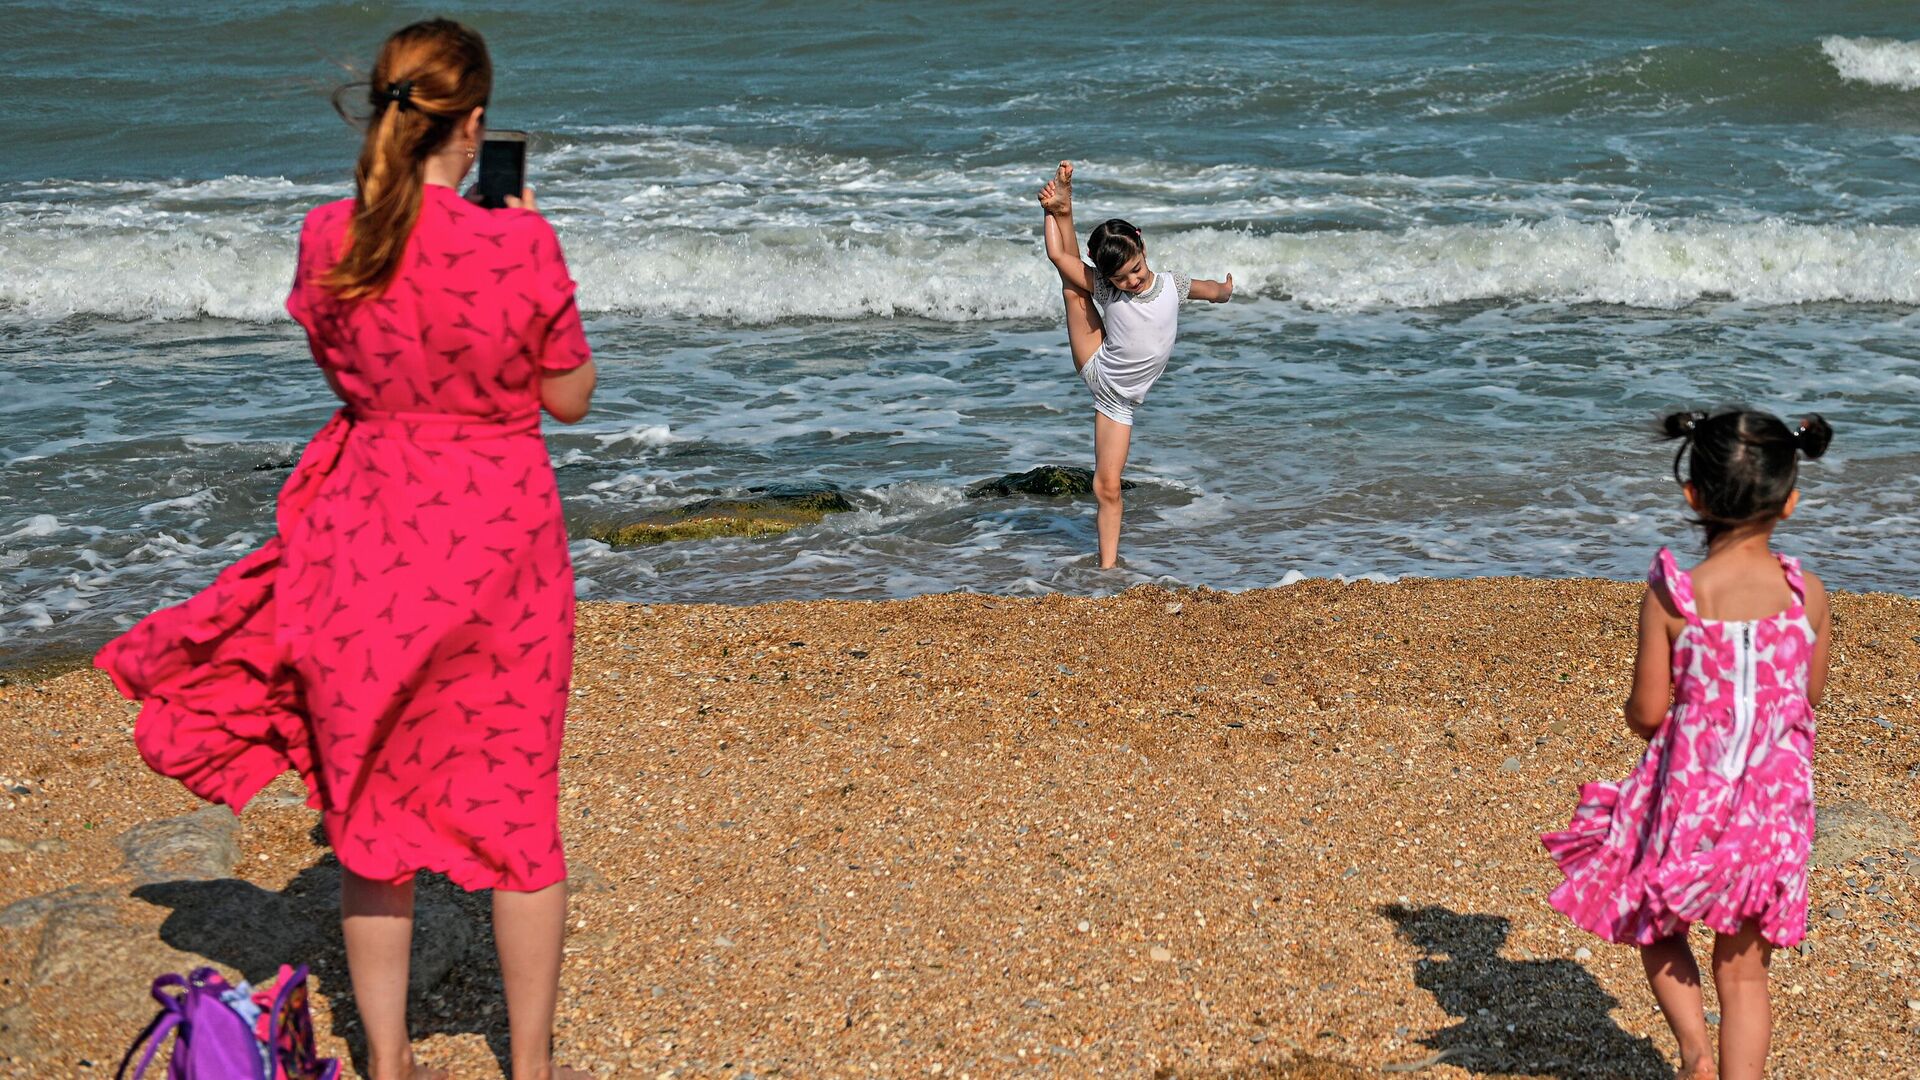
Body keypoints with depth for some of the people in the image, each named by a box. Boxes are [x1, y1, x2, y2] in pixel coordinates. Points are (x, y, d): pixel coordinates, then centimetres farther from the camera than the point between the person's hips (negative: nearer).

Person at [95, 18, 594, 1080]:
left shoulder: (327, 237, -5)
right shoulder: (518, 242, -17)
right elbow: (569, 396, -5)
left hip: (367, 529, 3)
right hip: (500, 531, -3)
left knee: (370, 797, 15)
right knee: (516, 806, 11)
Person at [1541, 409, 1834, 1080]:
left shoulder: (1670, 596, -15)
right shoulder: (1807, 594, -8)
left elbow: (1646, 714, -11)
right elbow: (1810, 695, 6)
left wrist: (1637, 706, 12)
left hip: (1690, 801, -2)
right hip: (1774, 809, 2)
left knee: (1653, 923, 24)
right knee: (1745, 973, 13)